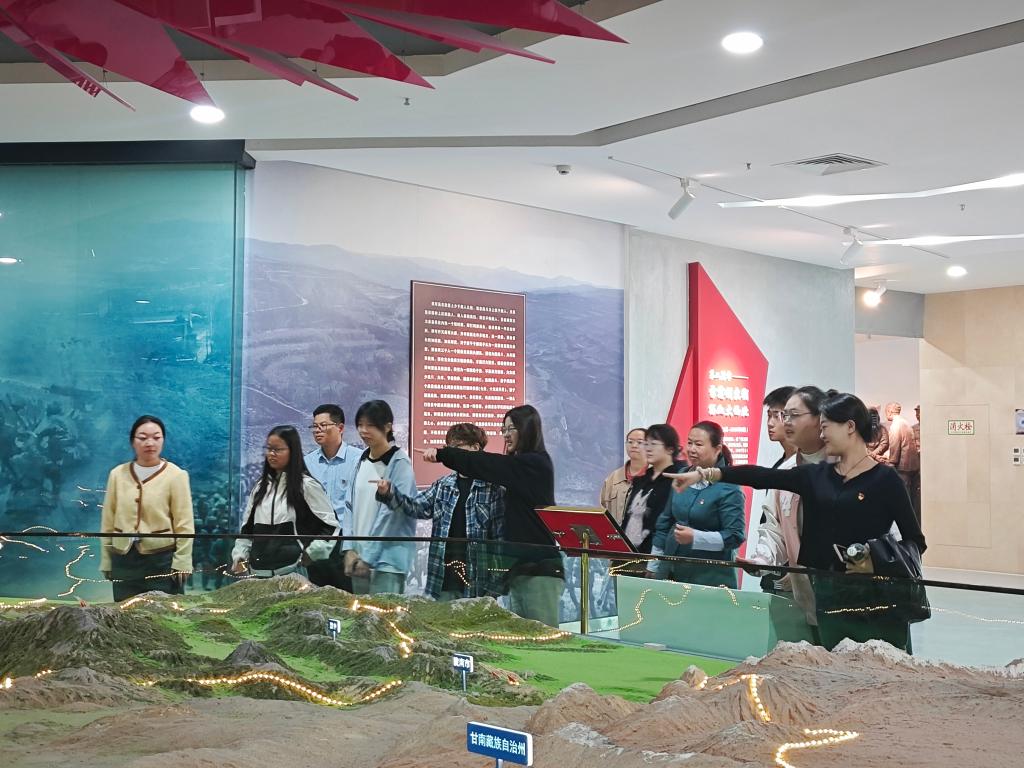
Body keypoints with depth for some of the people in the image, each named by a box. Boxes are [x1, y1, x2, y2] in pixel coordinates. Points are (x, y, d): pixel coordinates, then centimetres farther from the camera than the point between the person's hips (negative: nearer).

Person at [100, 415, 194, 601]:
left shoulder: (176, 475, -5)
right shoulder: (118, 474, 5)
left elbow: (184, 525, -5)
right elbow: (108, 522, 9)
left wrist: (181, 563, -9)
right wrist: (106, 561, 9)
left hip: (162, 560, -3)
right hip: (124, 560, 3)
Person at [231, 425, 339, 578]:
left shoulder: (307, 485, -4)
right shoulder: (260, 486, 13)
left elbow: (331, 526, -3)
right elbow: (247, 528, 18)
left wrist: (310, 555, -7)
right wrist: (240, 557, 6)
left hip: (292, 573, -5)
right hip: (257, 573, 5)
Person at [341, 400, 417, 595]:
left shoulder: (399, 463, -10)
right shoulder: (362, 460, 11)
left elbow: (392, 513, -13)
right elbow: (352, 506, 12)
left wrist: (369, 556, -12)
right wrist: (349, 548, 1)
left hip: (387, 558, -7)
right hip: (360, 555, 7)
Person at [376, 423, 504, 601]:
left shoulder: (493, 488, -5)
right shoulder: (442, 485, 11)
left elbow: (500, 535, -7)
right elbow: (416, 507, 2)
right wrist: (388, 494, -16)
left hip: (476, 580, -4)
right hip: (443, 579, 5)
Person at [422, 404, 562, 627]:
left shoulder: (535, 464, -9)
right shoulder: (520, 467, 19)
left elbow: (488, 463, -16)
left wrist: (442, 454, -17)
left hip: (540, 567, -9)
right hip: (520, 566, 9)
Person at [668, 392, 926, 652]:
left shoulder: (884, 478, -5)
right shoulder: (816, 475, 9)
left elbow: (915, 541, -4)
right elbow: (761, 476, 0)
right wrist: (705, 474, -9)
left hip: (875, 595, -5)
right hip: (828, 593, 5)